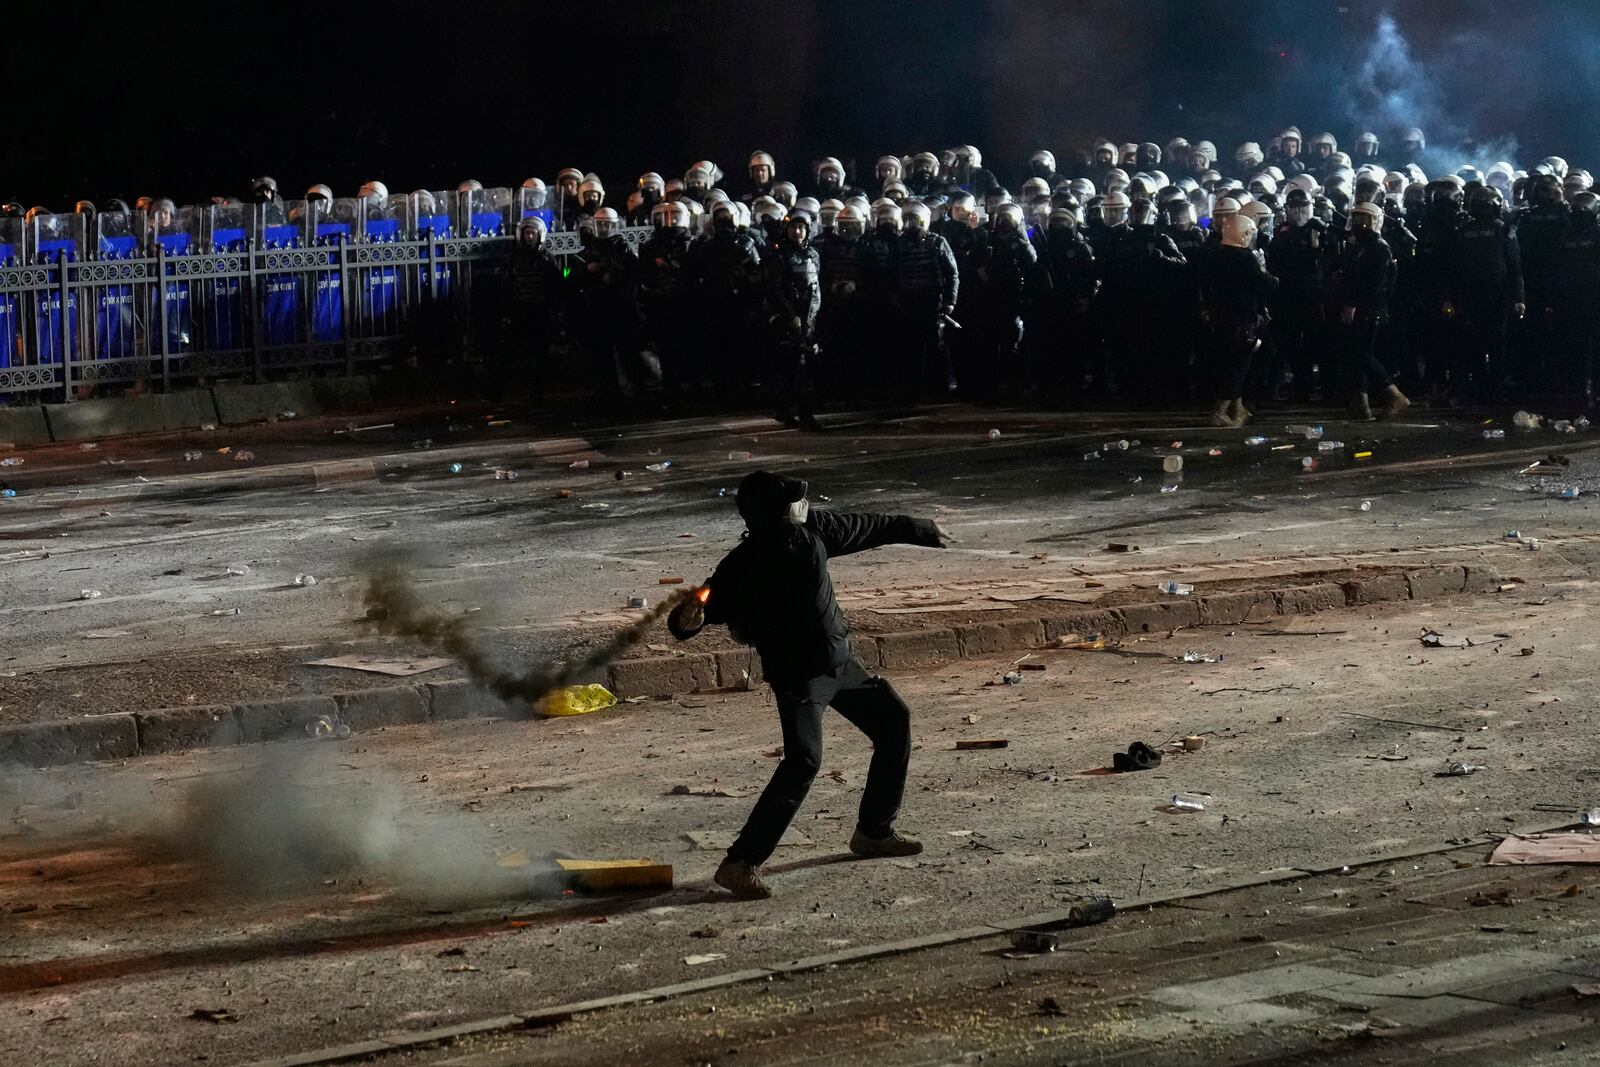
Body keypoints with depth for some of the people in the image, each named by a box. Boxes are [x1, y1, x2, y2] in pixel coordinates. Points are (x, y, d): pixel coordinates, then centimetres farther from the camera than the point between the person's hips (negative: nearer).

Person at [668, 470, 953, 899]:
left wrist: (921, 530, 27)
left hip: (840, 662, 8)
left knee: (893, 719, 16)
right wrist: (688, 618, -48)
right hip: (796, 673, -8)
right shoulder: (740, 569, -22)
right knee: (803, 761, -23)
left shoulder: (811, 529, -4)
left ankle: (874, 831, 30)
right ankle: (740, 864, -23)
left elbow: (868, 528, 14)